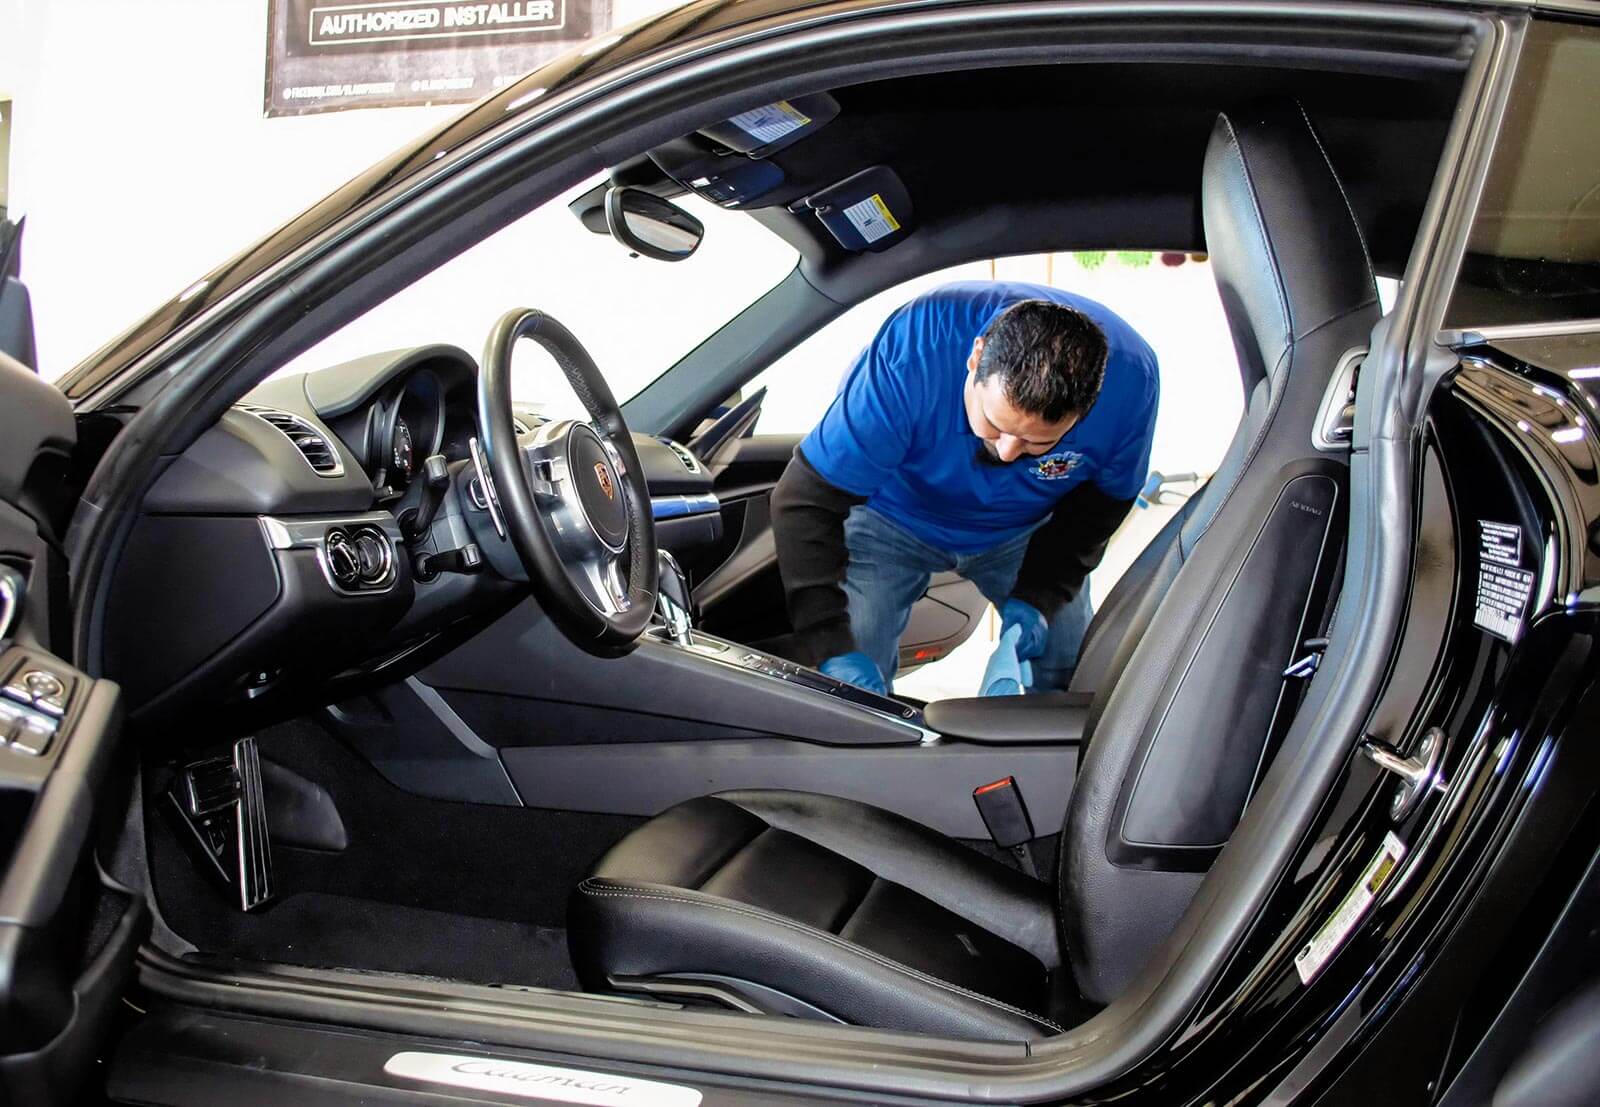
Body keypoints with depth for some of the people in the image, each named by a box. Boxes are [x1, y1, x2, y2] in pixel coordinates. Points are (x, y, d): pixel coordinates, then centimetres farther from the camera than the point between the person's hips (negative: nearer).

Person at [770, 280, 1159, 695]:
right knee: (852, 698, -14)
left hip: (1024, 527, 3)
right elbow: (804, 503, -37)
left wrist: (1038, 598, -21)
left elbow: (1099, 500, -9)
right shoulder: (911, 354, -42)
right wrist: (833, 652, -45)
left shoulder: (1130, 379, -31)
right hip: (894, 515, -2)